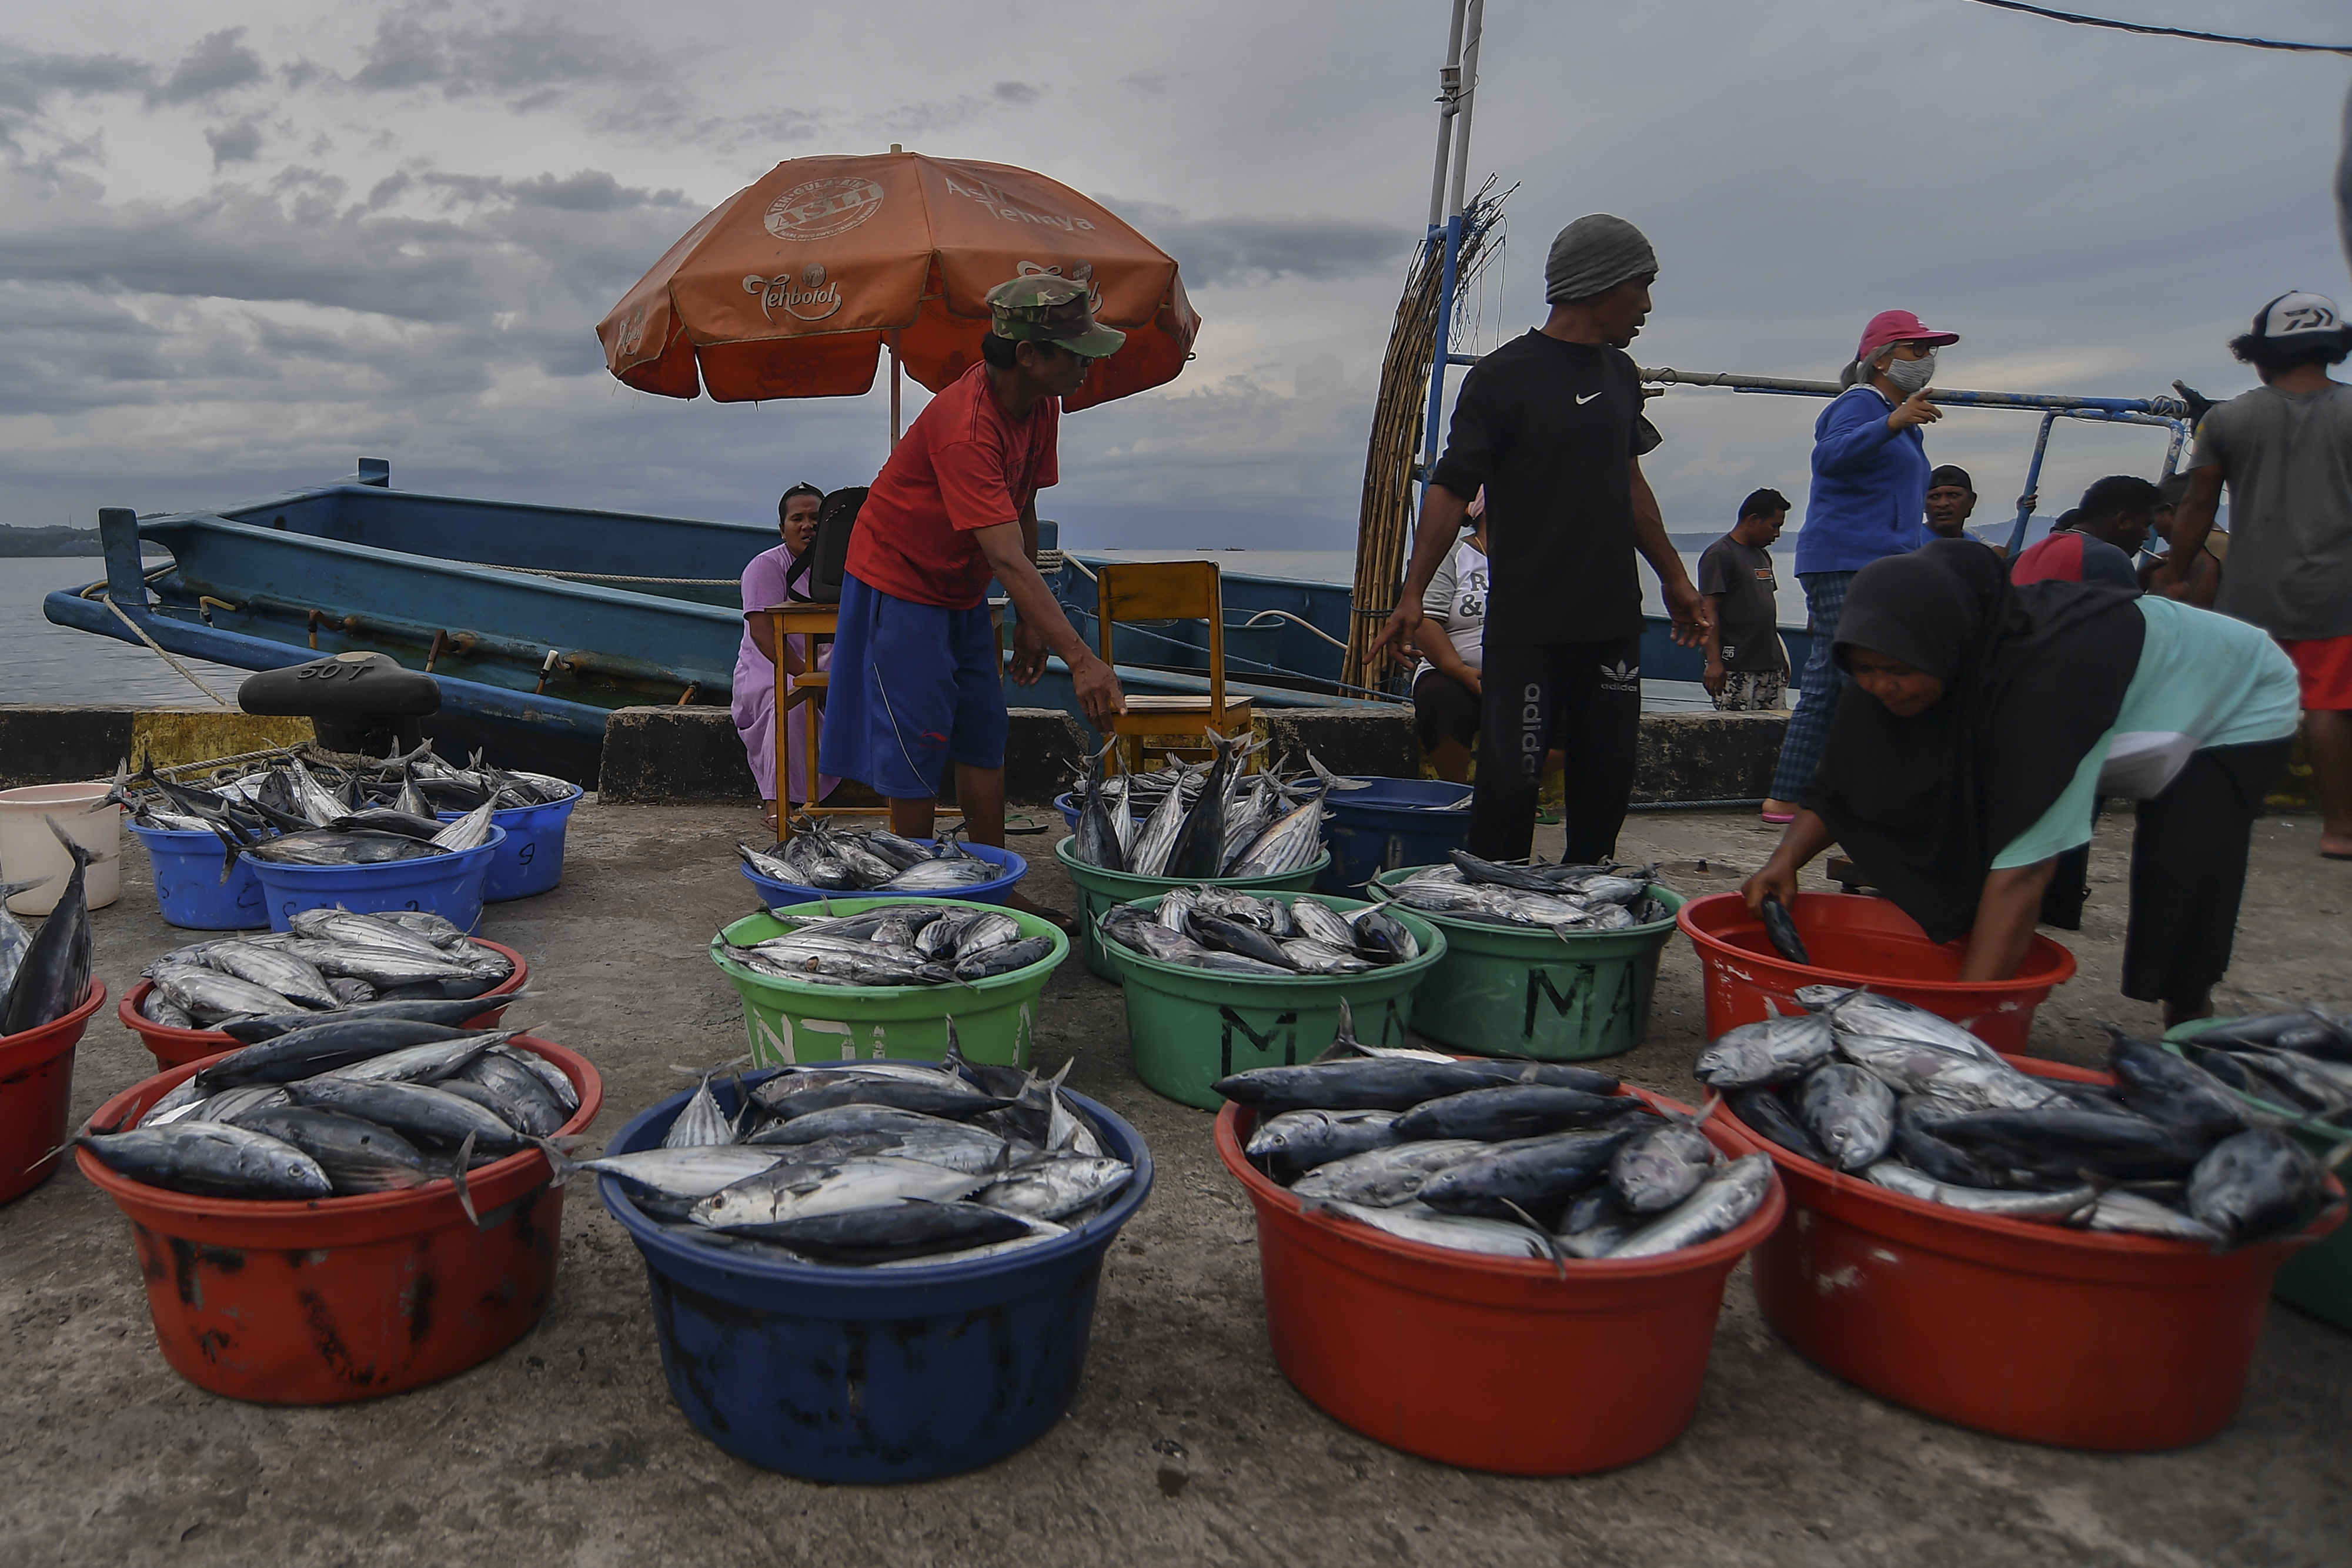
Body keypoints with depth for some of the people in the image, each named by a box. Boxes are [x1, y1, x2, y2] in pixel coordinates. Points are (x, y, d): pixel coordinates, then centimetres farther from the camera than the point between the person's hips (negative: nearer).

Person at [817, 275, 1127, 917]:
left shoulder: (1041, 404, -5)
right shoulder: (964, 425, -33)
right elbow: (1008, 558, -40)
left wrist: (1029, 621, 5)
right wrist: (1080, 659, -45)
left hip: (962, 590, 8)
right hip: (899, 582, -8)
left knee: (985, 739, 7)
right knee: (918, 745, -7)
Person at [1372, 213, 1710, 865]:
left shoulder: (1621, 374, 14)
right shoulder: (1502, 377, -7)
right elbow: (1450, 489, -11)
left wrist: (1674, 578, 28)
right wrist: (1413, 594, -20)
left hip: (1613, 620, 6)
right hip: (1526, 625, -6)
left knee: (1608, 780, 9)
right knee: (1511, 781, -4)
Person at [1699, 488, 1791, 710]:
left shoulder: (1763, 555, 20)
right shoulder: (1720, 554, -7)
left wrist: (1781, 657, 23)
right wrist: (1714, 662, -20)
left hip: (1771, 665, 8)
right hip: (1736, 670, -8)